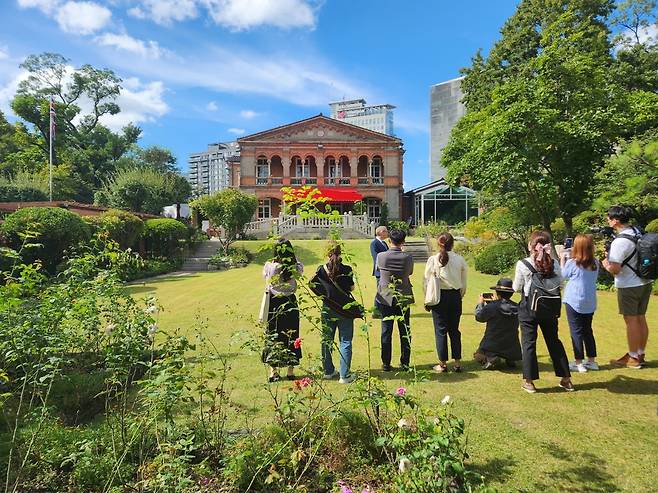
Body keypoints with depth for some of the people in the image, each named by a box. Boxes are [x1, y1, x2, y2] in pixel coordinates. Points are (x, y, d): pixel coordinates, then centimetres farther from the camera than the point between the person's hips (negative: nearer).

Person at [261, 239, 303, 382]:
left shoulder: (269, 266, -14)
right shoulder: (294, 268, -11)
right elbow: (301, 267, 13)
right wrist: (291, 258, 7)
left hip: (273, 304, -1)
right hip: (290, 303, 1)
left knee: (272, 336, 11)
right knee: (291, 336, 12)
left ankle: (273, 372, 14)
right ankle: (291, 371, 19)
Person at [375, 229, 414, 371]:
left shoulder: (381, 256, -11)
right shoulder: (408, 257, -10)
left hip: (385, 299, 0)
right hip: (403, 299, 1)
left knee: (386, 331, 8)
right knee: (405, 332, 12)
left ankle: (386, 363, 14)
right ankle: (405, 363, 19)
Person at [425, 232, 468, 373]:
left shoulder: (433, 259, -10)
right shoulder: (460, 259, -3)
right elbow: (464, 283, 3)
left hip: (439, 296, -3)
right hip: (455, 296, 3)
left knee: (440, 330, 7)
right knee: (454, 330, 13)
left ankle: (442, 364, 13)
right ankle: (457, 363, 19)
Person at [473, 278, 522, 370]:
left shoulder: (492, 306, -20)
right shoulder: (516, 307, -6)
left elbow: (479, 317, -2)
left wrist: (481, 303, 14)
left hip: (492, 346, -4)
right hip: (512, 348, 4)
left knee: (478, 356, 23)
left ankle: (490, 358, -9)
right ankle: (510, 359, 6)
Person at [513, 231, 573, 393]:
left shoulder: (523, 264, -12)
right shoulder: (554, 264, -2)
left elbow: (516, 288, -5)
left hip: (529, 308, -3)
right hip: (549, 309, 4)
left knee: (528, 343, 4)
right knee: (554, 341, 16)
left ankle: (529, 381, 8)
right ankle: (566, 379, 25)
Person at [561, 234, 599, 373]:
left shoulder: (572, 263, -14)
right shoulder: (595, 264, 0)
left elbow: (564, 276, 2)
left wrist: (562, 260, 14)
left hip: (574, 302, -5)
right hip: (590, 303, 5)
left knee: (576, 331, 2)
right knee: (587, 330, 17)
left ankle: (578, 363, 4)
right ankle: (592, 360, 23)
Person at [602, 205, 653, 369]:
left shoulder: (619, 242, -23)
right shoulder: (638, 232, 4)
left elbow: (614, 269, -26)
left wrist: (605, 263, -5)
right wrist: (610, 253, 8)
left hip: (629, 286, -8)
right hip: (645, 283, 8)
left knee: (631, 321, 2)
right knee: (641, 318, 15)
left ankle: (633, 358, 12)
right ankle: (641, 354, 26)